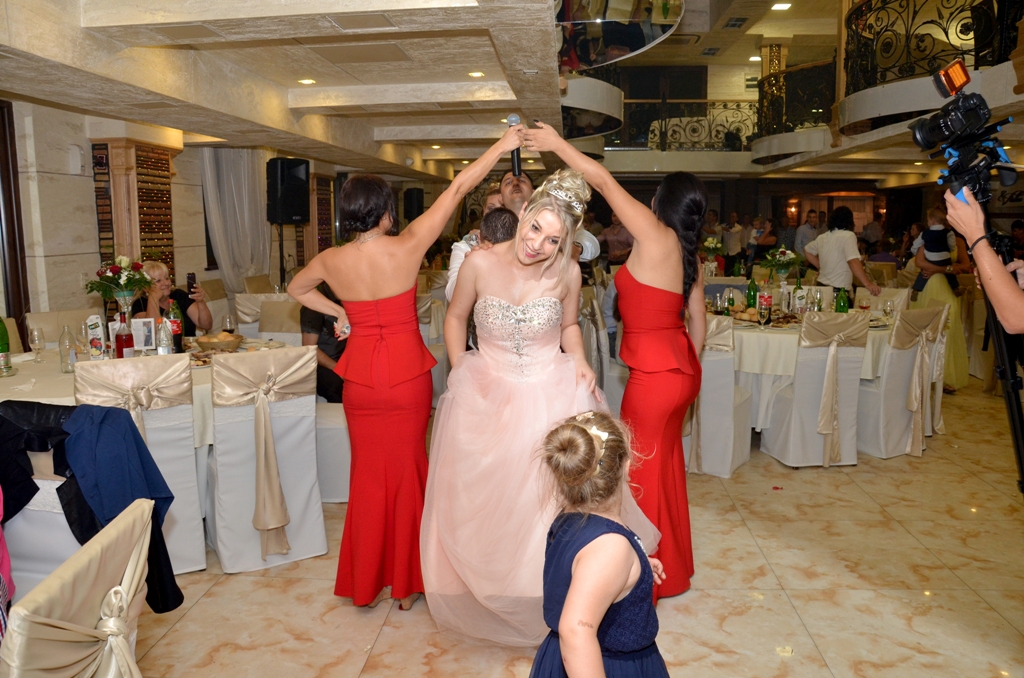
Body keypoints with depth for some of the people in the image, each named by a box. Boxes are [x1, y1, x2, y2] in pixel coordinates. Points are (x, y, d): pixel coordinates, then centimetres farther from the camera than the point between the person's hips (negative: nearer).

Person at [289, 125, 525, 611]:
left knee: (368, 473, 15)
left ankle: (366, 581, 26)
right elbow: (456, 190, -6)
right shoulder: (407, 247, -14)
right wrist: (502, 146, 3)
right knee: (407, 471, 11)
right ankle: (406, 581, 23)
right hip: (407, 374, -2)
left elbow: (296, 289, 17)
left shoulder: (331, 260, -5)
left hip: (360, 375, 3)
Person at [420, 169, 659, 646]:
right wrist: (459, 370, -3)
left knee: (551, 500, 3)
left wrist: (580, 361, -9)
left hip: (551, 394, 0)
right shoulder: (480, 263, -12)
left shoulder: (567, 272, -10)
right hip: (488, 396, 1)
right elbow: (456, 316, 5)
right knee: (482, 500, 10)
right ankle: (486, 598, 36)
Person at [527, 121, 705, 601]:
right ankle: (672, 567, 37)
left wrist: (558, 144, -4)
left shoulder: (656, 236, -13)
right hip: (680, 367, 9)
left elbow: (604, 180, -13)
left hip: (654, 372, -9)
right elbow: (697, 321, 13)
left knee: (641, 470, 5)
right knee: (665, 464, 20)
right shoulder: (689, 254, 9)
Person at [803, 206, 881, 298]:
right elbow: (854, 262, -25)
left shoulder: (821, 238, 10)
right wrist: (868, 284, -29)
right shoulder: (848, 236, -12)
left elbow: (807, 251, 29)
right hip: (838, 291, -8)